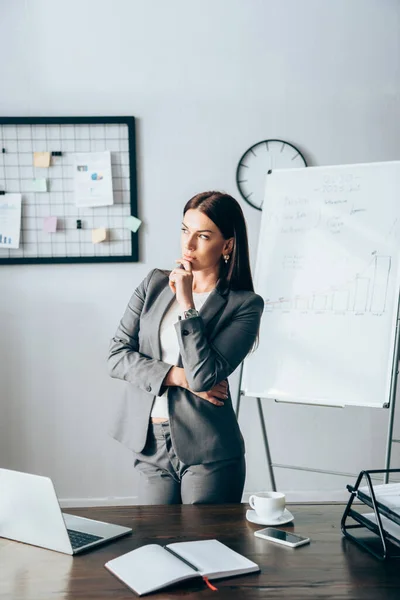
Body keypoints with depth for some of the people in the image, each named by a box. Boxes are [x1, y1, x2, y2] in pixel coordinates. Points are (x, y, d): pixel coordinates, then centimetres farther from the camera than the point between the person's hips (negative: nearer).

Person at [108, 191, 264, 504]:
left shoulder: (245, 304, -6)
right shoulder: (155, 284, 7)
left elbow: (204, 377, -17)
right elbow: (117, 355, 1)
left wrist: (186, 303, -16)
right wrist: (177, 376, -11)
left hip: (208, 452, -3)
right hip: (151, 446, 4)